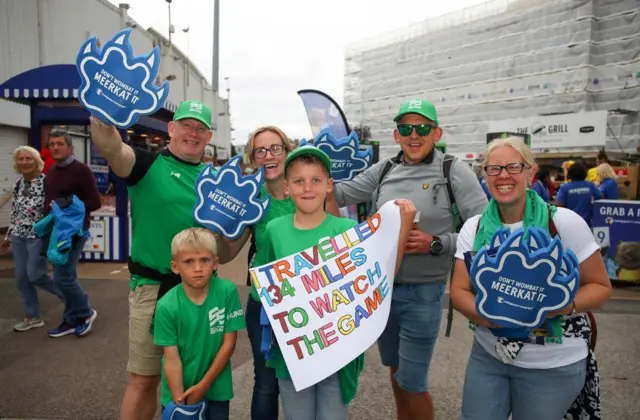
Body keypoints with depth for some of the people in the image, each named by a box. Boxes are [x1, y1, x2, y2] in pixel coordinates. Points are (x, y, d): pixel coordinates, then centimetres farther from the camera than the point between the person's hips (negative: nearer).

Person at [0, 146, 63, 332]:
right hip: (18, 236, 7)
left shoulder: (46, 181, -10)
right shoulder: (18, 184, 11)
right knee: (21, 278, 8)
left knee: (35, 275, -6)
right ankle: (33, 317, 20)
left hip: (38, 236, -7)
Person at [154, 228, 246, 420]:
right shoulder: (167, 306, -17)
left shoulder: (227, 291, -17)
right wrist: (179, 402, -14)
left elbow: (229, 343, -11)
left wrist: (204, 384, -9)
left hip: (216, 388, 0)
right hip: (178, 390, 0)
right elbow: (172, 359, -12)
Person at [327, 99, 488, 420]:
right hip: (381, 287, 5)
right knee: (395, 372, 23)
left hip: (422, 293, -5)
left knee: (412, 383, 5)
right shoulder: (383, 170, 4)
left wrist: (436, 244, -22)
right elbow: (337, 194, 9)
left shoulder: (454, 171, -9)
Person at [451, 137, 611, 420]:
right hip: (488, 355, 3)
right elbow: (459, 291, -5)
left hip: (553, 365, -2)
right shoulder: (473, 228, -4)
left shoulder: (565, 223, -13)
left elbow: (600, 286, -6)